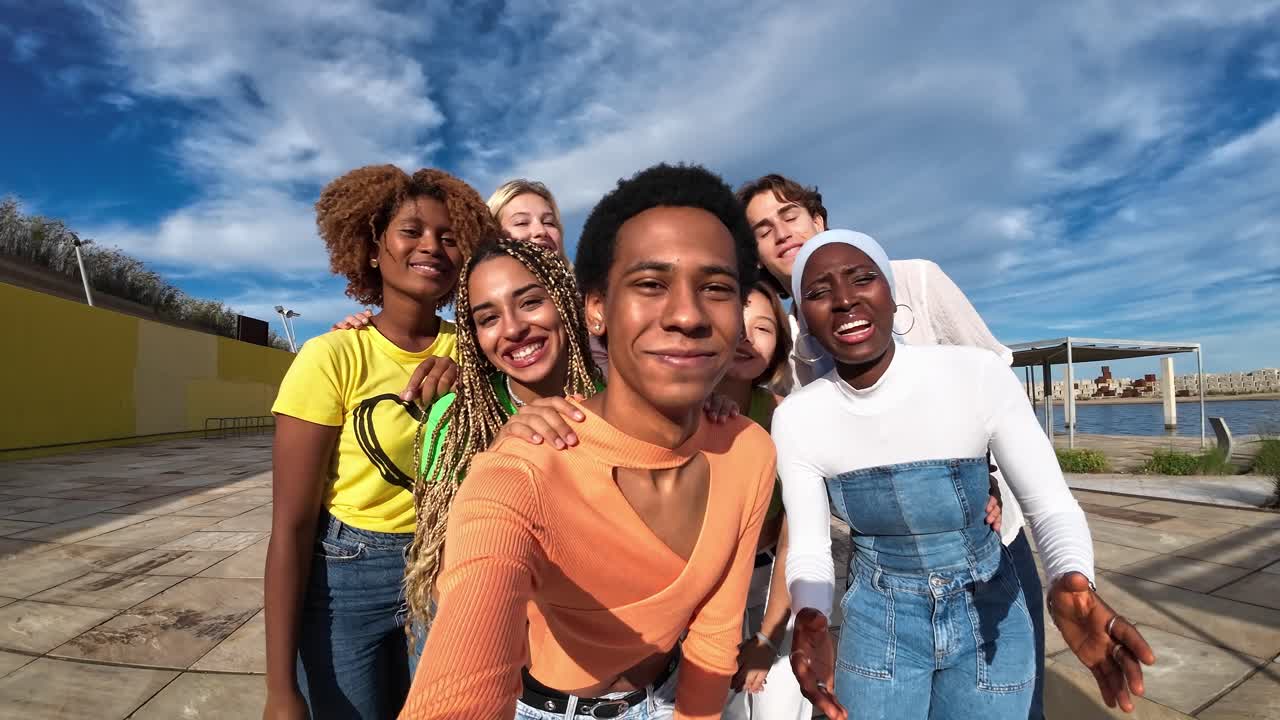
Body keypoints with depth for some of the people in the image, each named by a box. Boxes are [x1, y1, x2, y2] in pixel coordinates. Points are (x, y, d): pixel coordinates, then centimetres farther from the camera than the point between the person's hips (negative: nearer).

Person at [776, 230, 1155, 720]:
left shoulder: (978, 375, -22)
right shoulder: (795, 418, -17)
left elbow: (1051, 506, -14)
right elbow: (808, 548, -11)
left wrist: (1069, 583, -35)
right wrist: (809, 618, -32)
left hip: (987, 613, 0)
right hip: (877, 617, 1)